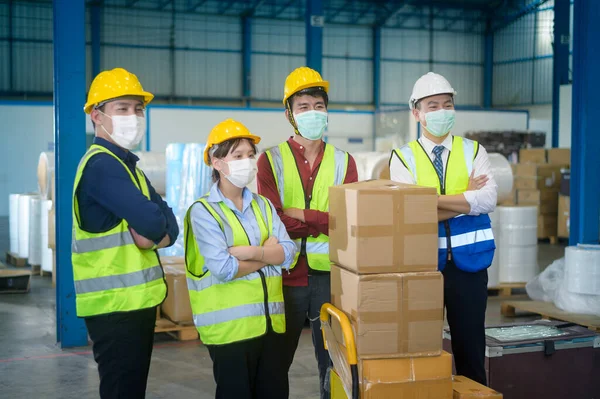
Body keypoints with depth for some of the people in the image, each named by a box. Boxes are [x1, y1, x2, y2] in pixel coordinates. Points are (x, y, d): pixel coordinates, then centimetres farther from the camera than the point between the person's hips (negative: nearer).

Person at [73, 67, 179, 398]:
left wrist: (154, 234, -13)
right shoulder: (101, 165, -15)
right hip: (116, 303, -9)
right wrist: (152, 229, -2)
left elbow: (169, 225, 8)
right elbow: (153, 222, -24)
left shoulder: (126, 166, 16)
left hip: (136, 299, 9)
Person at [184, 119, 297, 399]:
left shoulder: (263, 205, 11)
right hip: (229, 324, -5)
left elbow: (289, 253, -1)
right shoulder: (203, 211, -7)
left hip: (271, 321, 6)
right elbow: (224, 269, -18)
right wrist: (268, 254, -5)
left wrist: (251, 252, -17)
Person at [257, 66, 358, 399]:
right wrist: (325, 221, -12)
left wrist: (300, 215, -15)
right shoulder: (271, 160, 0)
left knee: (334, 364, 11)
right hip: (285, 276, -1)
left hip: (330, 275, 2)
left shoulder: (343, 162, 6)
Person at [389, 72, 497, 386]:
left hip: (468, 260, 1)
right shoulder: (403, 157, 0)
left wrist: (434, 199, -15)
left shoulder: (473, 151, 5)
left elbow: (488, 200, -11)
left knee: (471, 346, 8)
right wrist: (466, 196, -11)